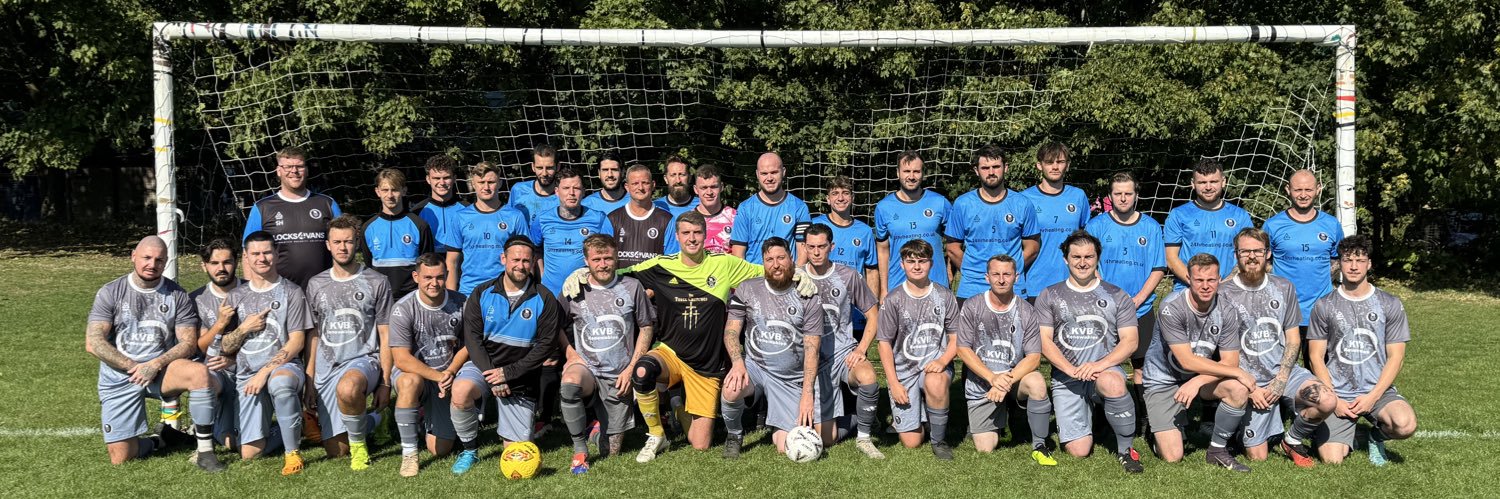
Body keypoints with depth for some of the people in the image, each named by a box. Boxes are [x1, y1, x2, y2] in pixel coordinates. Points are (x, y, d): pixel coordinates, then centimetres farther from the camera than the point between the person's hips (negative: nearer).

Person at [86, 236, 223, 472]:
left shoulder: (177, 295, 0)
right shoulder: (110, 293, -1)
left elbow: (189, 343, -4)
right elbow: (93, 343, -8)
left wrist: (155, 365, -19)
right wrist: (133, 367, -16)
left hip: (162, 370, 0)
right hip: (119, 377, 0)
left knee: (200, 373, -35)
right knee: (120, 458, -7)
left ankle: (205, 451, -27)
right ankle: (155, 442, 29)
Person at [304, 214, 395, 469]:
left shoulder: (376, 282, 1)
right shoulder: (316, 285, 11)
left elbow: (385, 337, 1)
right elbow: (313, 336, 15)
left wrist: (385, 383, -5)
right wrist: (309, 381, 7)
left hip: (364, 359, -3)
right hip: (327, 367, 4)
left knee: (347, 388, -41)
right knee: (336, 451, -2)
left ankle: (359, 443, -14)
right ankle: (367, 423, 32)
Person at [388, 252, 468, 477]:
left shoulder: (460, 303, -6)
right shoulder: (403, 308, -16)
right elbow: (402, 360, -19)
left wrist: (450, 373, -12)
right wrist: (438, 376, -27)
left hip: (446, 377, 3)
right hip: (410, 371, -2)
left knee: (440, 449, -3)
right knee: (411, 381, -41)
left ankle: (425, 417, 33)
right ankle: (409, 454, -26)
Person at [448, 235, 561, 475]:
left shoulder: (544, 300, -5)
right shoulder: (483, 293, 0)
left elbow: (546, 344, -9)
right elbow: (472, 336, -4)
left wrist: (508, 373, -16)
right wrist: (490, 375, -16)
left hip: (521, 378, -1)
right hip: (483, 365, 1)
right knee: (460, 391, -34)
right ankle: (469, 451, -9)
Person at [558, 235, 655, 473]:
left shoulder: (632, 287, 1)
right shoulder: (574, 291, 2)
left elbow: (646, 328, 6)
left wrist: (631, 368, -2)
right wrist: (570, 352, -3)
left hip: (618, 377, 0)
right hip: (586, 367, 0)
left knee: (611, 453, 1)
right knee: (569, 382, -40)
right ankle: (580, 450, -21)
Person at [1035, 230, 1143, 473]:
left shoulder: (1117, 296, 10)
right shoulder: (1049, 296, 9)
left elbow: (1130, 341, 1)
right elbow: (1044, 341, 1)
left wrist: (1100, 365, -16)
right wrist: (1071, 369, -15)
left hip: (1105, 369, -1)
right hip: (1065, 377, 1)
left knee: (1113, 384, -40)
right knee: (1078, 451, -9)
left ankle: (1125, 448, -15)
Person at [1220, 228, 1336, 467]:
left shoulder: (1284, 288, 6)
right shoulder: (1224, 294, -6)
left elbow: (1293, 339, 6)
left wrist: (1281, 379, -8)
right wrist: (1251, 388, -11)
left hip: (1283, 370, 3)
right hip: (1249, 380, -3)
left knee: (1326, 401, -27)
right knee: (1258, 457, -6)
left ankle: (1293, 441, 3)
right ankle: (1244, 429, 31)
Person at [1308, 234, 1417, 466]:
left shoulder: (1390, 304, 5)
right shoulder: (1324, 306, 3)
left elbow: (1395, 356, 2)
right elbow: (1317, 358, 3)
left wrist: (1373, 396, -10)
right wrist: (1333, 400, -9)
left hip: (1378, 389, 1)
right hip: (1337, 394, -1)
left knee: (1405, 425, -31)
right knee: (1332, 459, -18)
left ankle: (1377, 436, 6)